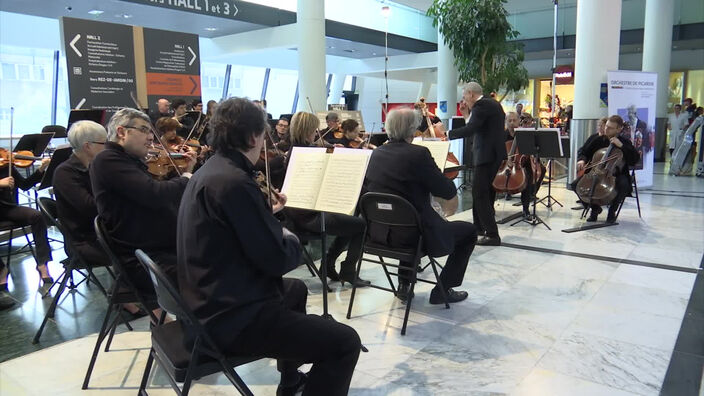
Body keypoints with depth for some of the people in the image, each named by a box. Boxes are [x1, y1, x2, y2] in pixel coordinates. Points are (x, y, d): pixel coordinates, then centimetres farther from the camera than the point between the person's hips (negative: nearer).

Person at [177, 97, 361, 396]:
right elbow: (277, 260, -22)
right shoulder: (234, 182, -24)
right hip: (232, 317, -11)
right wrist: (292, 239, -3)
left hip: (214, 298, 11)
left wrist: (267, 214, 19)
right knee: (345, 342, -13)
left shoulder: (209, 171, 8)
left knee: (296, 289, 35)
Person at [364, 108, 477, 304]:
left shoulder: (376, 153, 0)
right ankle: (442, 290, 15)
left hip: (379, 232, 7)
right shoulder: (418, 154, -18)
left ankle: (404, 284, 34)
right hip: (414, 233, -6)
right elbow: (449, 192, -12)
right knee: (469, 231, 14)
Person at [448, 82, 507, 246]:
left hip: (487, 155, -11)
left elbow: (470, 130, -25)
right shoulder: (493, 103, 17)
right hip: (495, 154, 11)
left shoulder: (481, 105, -14)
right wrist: (467, 115, 11)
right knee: (486, 192, 19)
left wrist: (447, 134, -16)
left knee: (480, 194, -8)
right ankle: (480, 227, 31)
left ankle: (492, 235, -7)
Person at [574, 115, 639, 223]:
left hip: (616, 174, -2)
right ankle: (595, 208, 5)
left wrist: (621, 146, -19)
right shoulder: (596, 139, 4)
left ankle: (612, 210, -6)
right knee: (576, 184, -20)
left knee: (624, 185, -35)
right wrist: (582, 160, -11)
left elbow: (634, 160, -11)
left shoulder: (625, 142, -1)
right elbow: (583, 152, 12)